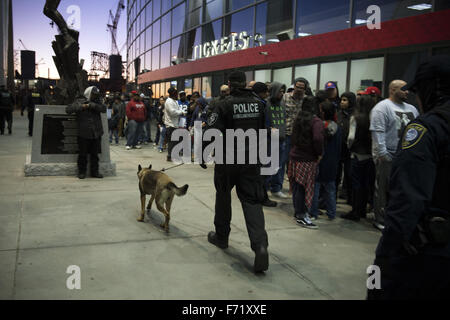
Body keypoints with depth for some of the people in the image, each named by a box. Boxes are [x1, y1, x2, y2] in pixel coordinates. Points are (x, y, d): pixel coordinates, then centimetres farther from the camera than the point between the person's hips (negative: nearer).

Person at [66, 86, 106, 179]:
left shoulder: (96, 103, 12)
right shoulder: (79, 102, 4)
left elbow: (104, 109, -6)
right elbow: (68, 109, -6)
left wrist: (91, 105, -14)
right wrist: (81, 106, -14)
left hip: (96, 134, 3)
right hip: (84, 134, -3)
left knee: (95, 154, 9)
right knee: (83, 154, 3)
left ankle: (95, 171, 19)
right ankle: (82, 172, 14)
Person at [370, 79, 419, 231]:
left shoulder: (411, 109, 17)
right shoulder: (382, 108, -6)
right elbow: (377, 132, -15)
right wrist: (382, 153, -21)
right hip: (388, 157, -7)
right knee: (384, 190, 2)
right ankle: (381, 220, 12)